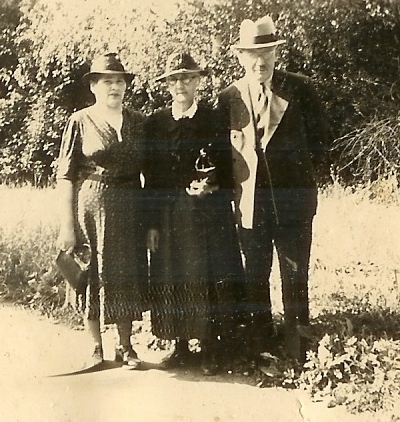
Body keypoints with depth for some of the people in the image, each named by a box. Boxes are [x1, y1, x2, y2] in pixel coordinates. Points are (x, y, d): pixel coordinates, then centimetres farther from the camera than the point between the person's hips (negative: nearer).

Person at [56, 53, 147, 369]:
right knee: (94, 276, 4)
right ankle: (96, 348, 19)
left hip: (130, 209, 3)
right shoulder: (80, 121, -2)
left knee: (128, 276, 7)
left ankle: (125, 346, 20)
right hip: (92, 208, -3)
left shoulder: (137, 122, 8)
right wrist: (67, 225, -10)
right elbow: (65, 176, -4)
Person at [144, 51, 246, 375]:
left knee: (209, 280, -1)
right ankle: (181, 345, 19)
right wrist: (152, 224, 1)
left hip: (209, 213, -2)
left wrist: (210, 188, -17)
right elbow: (151, 177, 6)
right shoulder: (156, 123, 7)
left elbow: (227, 171, 4)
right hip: (169, 216, 2)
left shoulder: (214, 120, 2)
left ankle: (211, 348, 11)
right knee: (172, 280, 5)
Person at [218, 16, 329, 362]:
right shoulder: (229, 98, 4)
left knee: (295, 274, 3)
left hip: (293, 198, -1)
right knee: (256, 276, 9)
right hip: (250, 199, 2)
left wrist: (303, 172, 2)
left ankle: (297, 351, 13)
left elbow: (320, 136, 6)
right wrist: (236, 183, -1)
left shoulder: (299, 89, 0)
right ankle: (262, 349, 21)